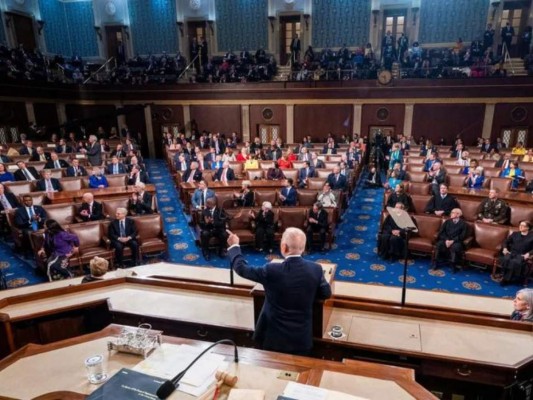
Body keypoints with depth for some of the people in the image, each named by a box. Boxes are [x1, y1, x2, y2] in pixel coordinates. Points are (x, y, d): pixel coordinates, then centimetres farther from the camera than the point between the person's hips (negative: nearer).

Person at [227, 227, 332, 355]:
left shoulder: (272, 270, -23)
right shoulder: (315, 269, -14)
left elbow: (242, 268, -8)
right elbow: (326, 293, 2)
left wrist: (234, 246, 7)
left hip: (274, 337, -2)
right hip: (302, 337, 2)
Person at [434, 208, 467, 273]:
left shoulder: (463, 224, 4)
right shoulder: (447, 222, 16)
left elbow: (462, 236, -6)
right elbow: (441, 232, 7)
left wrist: (452, 241, -18)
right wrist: (446, 240, -12)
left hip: (456, 241, -3)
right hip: (446, 240, 3)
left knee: (455, 247, -35)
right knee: (439, 244, -28)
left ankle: (454, 265, -20)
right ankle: (437, 262, -15)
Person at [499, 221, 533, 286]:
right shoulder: (514, 234, 23)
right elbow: (506, 242, 20)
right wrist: (505, 248, 0)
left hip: (522, 255, -3)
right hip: (511, 253, 3)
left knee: (515, 262, -37)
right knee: (505, 259, -34)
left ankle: (506, 279, -25)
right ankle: (505, 276, -23)